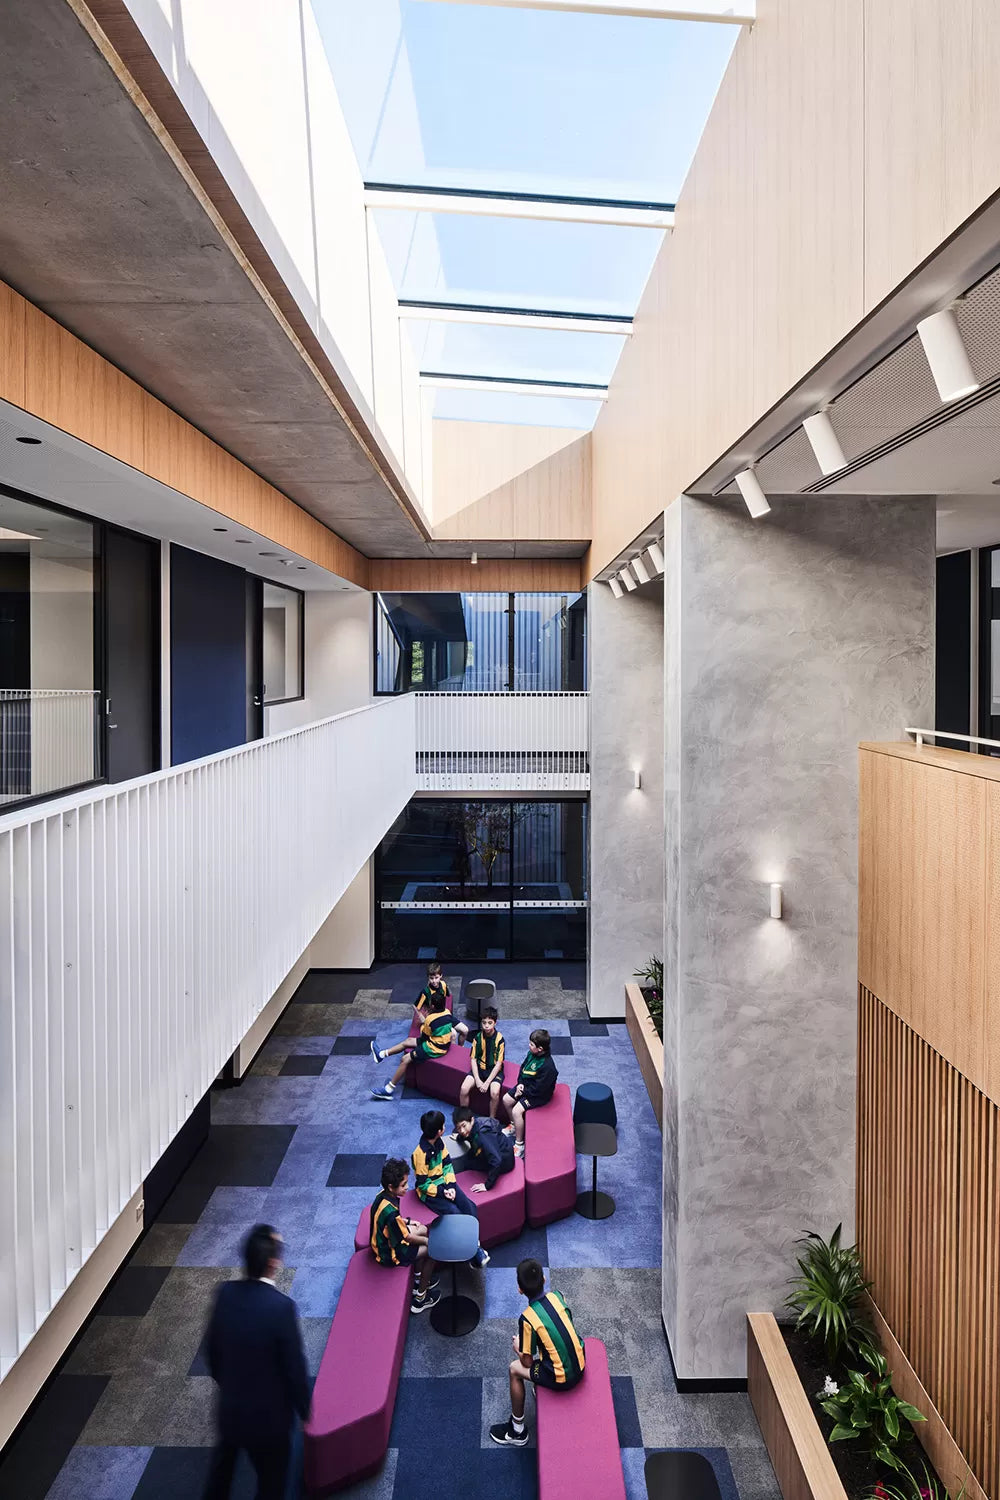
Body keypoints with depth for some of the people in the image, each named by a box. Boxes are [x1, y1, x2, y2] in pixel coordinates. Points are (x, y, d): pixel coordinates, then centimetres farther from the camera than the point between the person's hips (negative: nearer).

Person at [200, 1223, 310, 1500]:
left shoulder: (226, 1292, -16)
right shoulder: (281, 1306, -32)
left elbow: (212, 1346, 0)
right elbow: (294, 1366, -20)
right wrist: (304, 1409, -3)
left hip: (229, 1404, 5)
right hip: (269, 1413, -5)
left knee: (224, 1458, 33)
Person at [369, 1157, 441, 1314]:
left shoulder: (383, 1195, -12)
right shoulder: (391, 1212, -38)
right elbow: (406, 1238, -22)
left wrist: (407, 1222, 9)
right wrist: (425, 1241, -7)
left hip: (382, 1241, 9)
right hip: (390, 1254, -9)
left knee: (423, 1229, 19)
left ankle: (421, 1278, 34)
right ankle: (420, 1298, 15)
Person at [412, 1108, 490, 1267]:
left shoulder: (439, 1142, -4)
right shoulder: (421, 1153, -25)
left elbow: (447, 1164, 3)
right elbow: (423, 1184, -18)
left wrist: (451, 1186, -10)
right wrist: (441, 1192, -21)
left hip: (444, 1183, 7)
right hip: (429, 1190, -7)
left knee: (469, 1206, -14)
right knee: (454, 1212, -24)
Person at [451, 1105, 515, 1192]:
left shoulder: (483, 1135, -37)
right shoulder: (473, 1127, -12)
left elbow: (496, 1161, -41)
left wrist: (487, 1185, -35)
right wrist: (459, 1136, -5)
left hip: (505, 1163, -8)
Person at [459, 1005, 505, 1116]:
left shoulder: (499, 1039, -14)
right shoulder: (478, 1037, -4)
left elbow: (498, 1064, -12)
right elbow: (473, 1059, -1)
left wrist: (487, 1083, -17)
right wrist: (477, 1080, -13)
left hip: (494, 1070, -3)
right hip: (479, 1068, 3)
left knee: (494, 1093, -29)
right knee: (464, 1089, -20)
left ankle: (492, 1119, -4)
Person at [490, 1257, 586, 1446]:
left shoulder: (527, 1319, -21)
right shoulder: (556, 1296, -6)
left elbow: (528, 1362, -9)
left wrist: (517, 1348, 13)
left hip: (562, 1378, -6)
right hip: (580, 1364, 6)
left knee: (515, 1369, 14)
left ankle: (517, 1431, 26)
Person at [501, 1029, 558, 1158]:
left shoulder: (547, 1066, -33)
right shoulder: (531, 1054, -7)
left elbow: (538, 1088, -27)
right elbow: (523, 1068, 9)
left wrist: (523, 1092, -17)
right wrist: (520, 1083, -5)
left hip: (539, 1095, -9)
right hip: (526, 1086, 9)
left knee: (517, 1111, -20)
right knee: (506, 1099, 9)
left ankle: (519, 1144, -5)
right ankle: (514, 1125, 34)